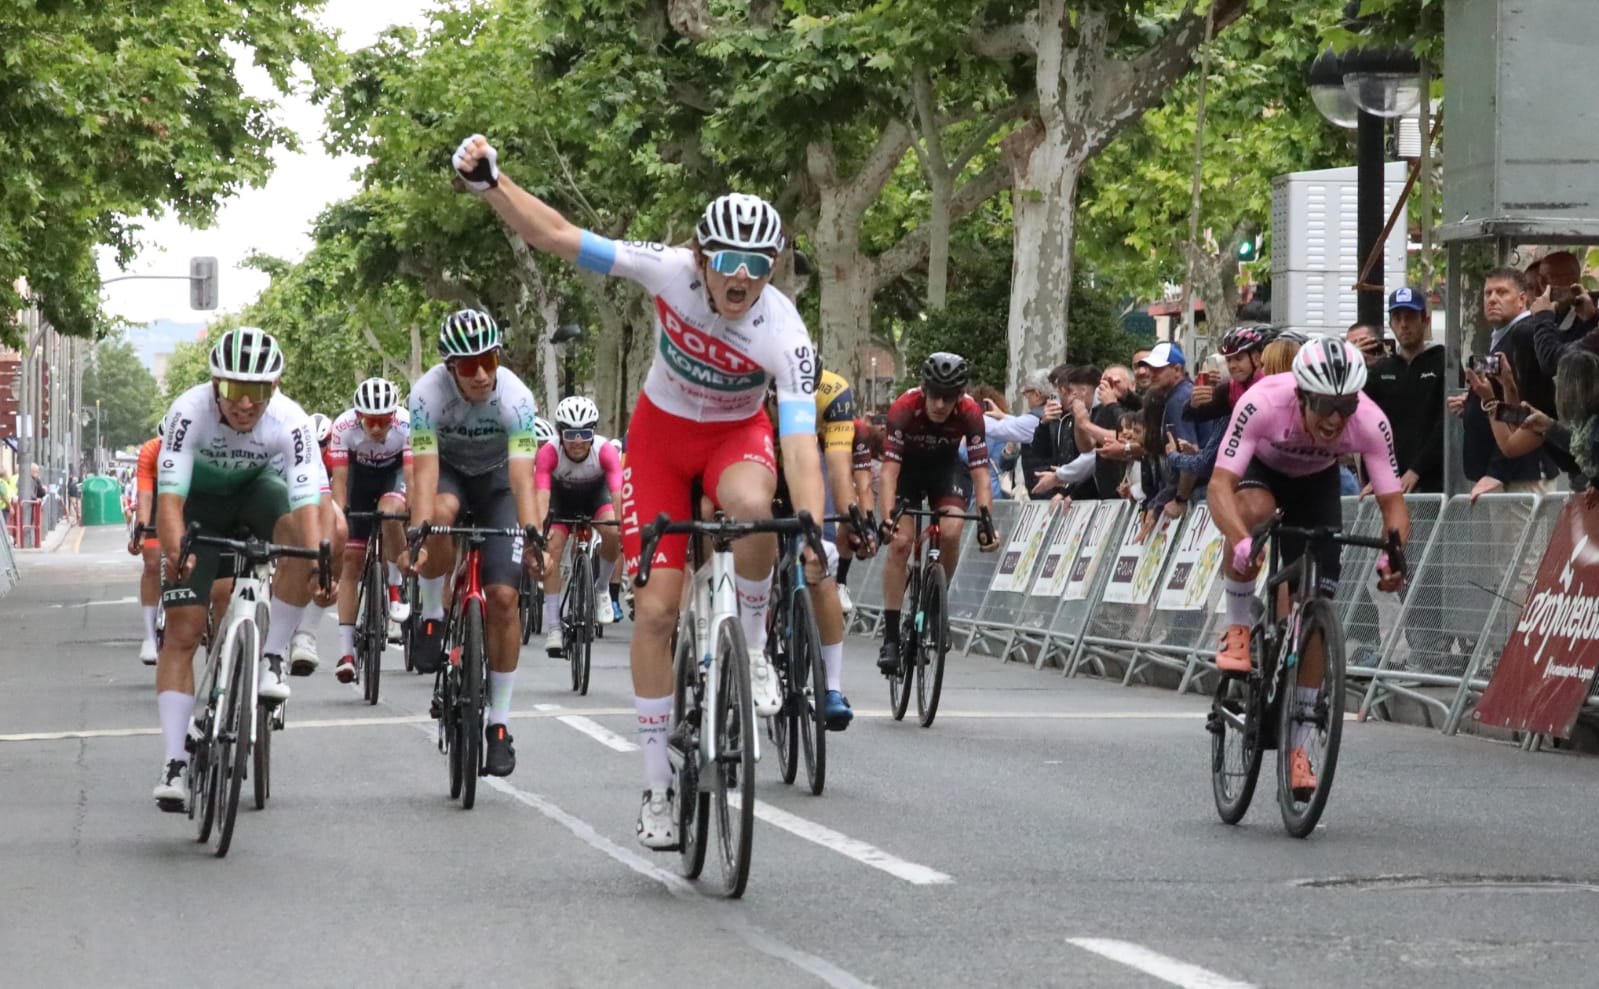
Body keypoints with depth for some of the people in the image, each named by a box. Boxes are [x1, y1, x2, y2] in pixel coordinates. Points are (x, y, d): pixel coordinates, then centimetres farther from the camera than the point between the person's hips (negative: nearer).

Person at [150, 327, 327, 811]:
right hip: (199, 500, -1)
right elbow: (170, 494, -39)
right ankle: (175, 762, -8)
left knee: (299, 537, -34)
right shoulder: (190, 411, -33)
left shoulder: (290, 422, -31)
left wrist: (318, 563, -57)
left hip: (255, 489, 1)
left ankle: (271, 657, -18)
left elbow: (306, 499, -39)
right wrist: (175, 552, -58)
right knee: (182, 629, -11)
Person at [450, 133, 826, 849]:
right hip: (662, 432, 1)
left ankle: (752, 645, -12)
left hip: (737, 434, -1)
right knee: (655, 608, -5)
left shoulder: (784, 334, -30)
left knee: (751, 504, -39)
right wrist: (489, 184, -37)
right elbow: (557, 237, -24)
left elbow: (800, 443, -38)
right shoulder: (671, 272, -25)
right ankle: (658, 784, 7)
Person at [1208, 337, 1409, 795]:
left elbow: (1393, 502, -27)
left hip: (1316, 481, 2)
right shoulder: (1263, 404, -40)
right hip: (1260, 468, -2)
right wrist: (1240, 541, -61)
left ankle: (1298, 746, 3)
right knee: (1253, 509, -39)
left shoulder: (1370, 422, -33)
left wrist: (1393, 552, -48)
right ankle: (1237, 629, -16)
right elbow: (1220, 484, -43)